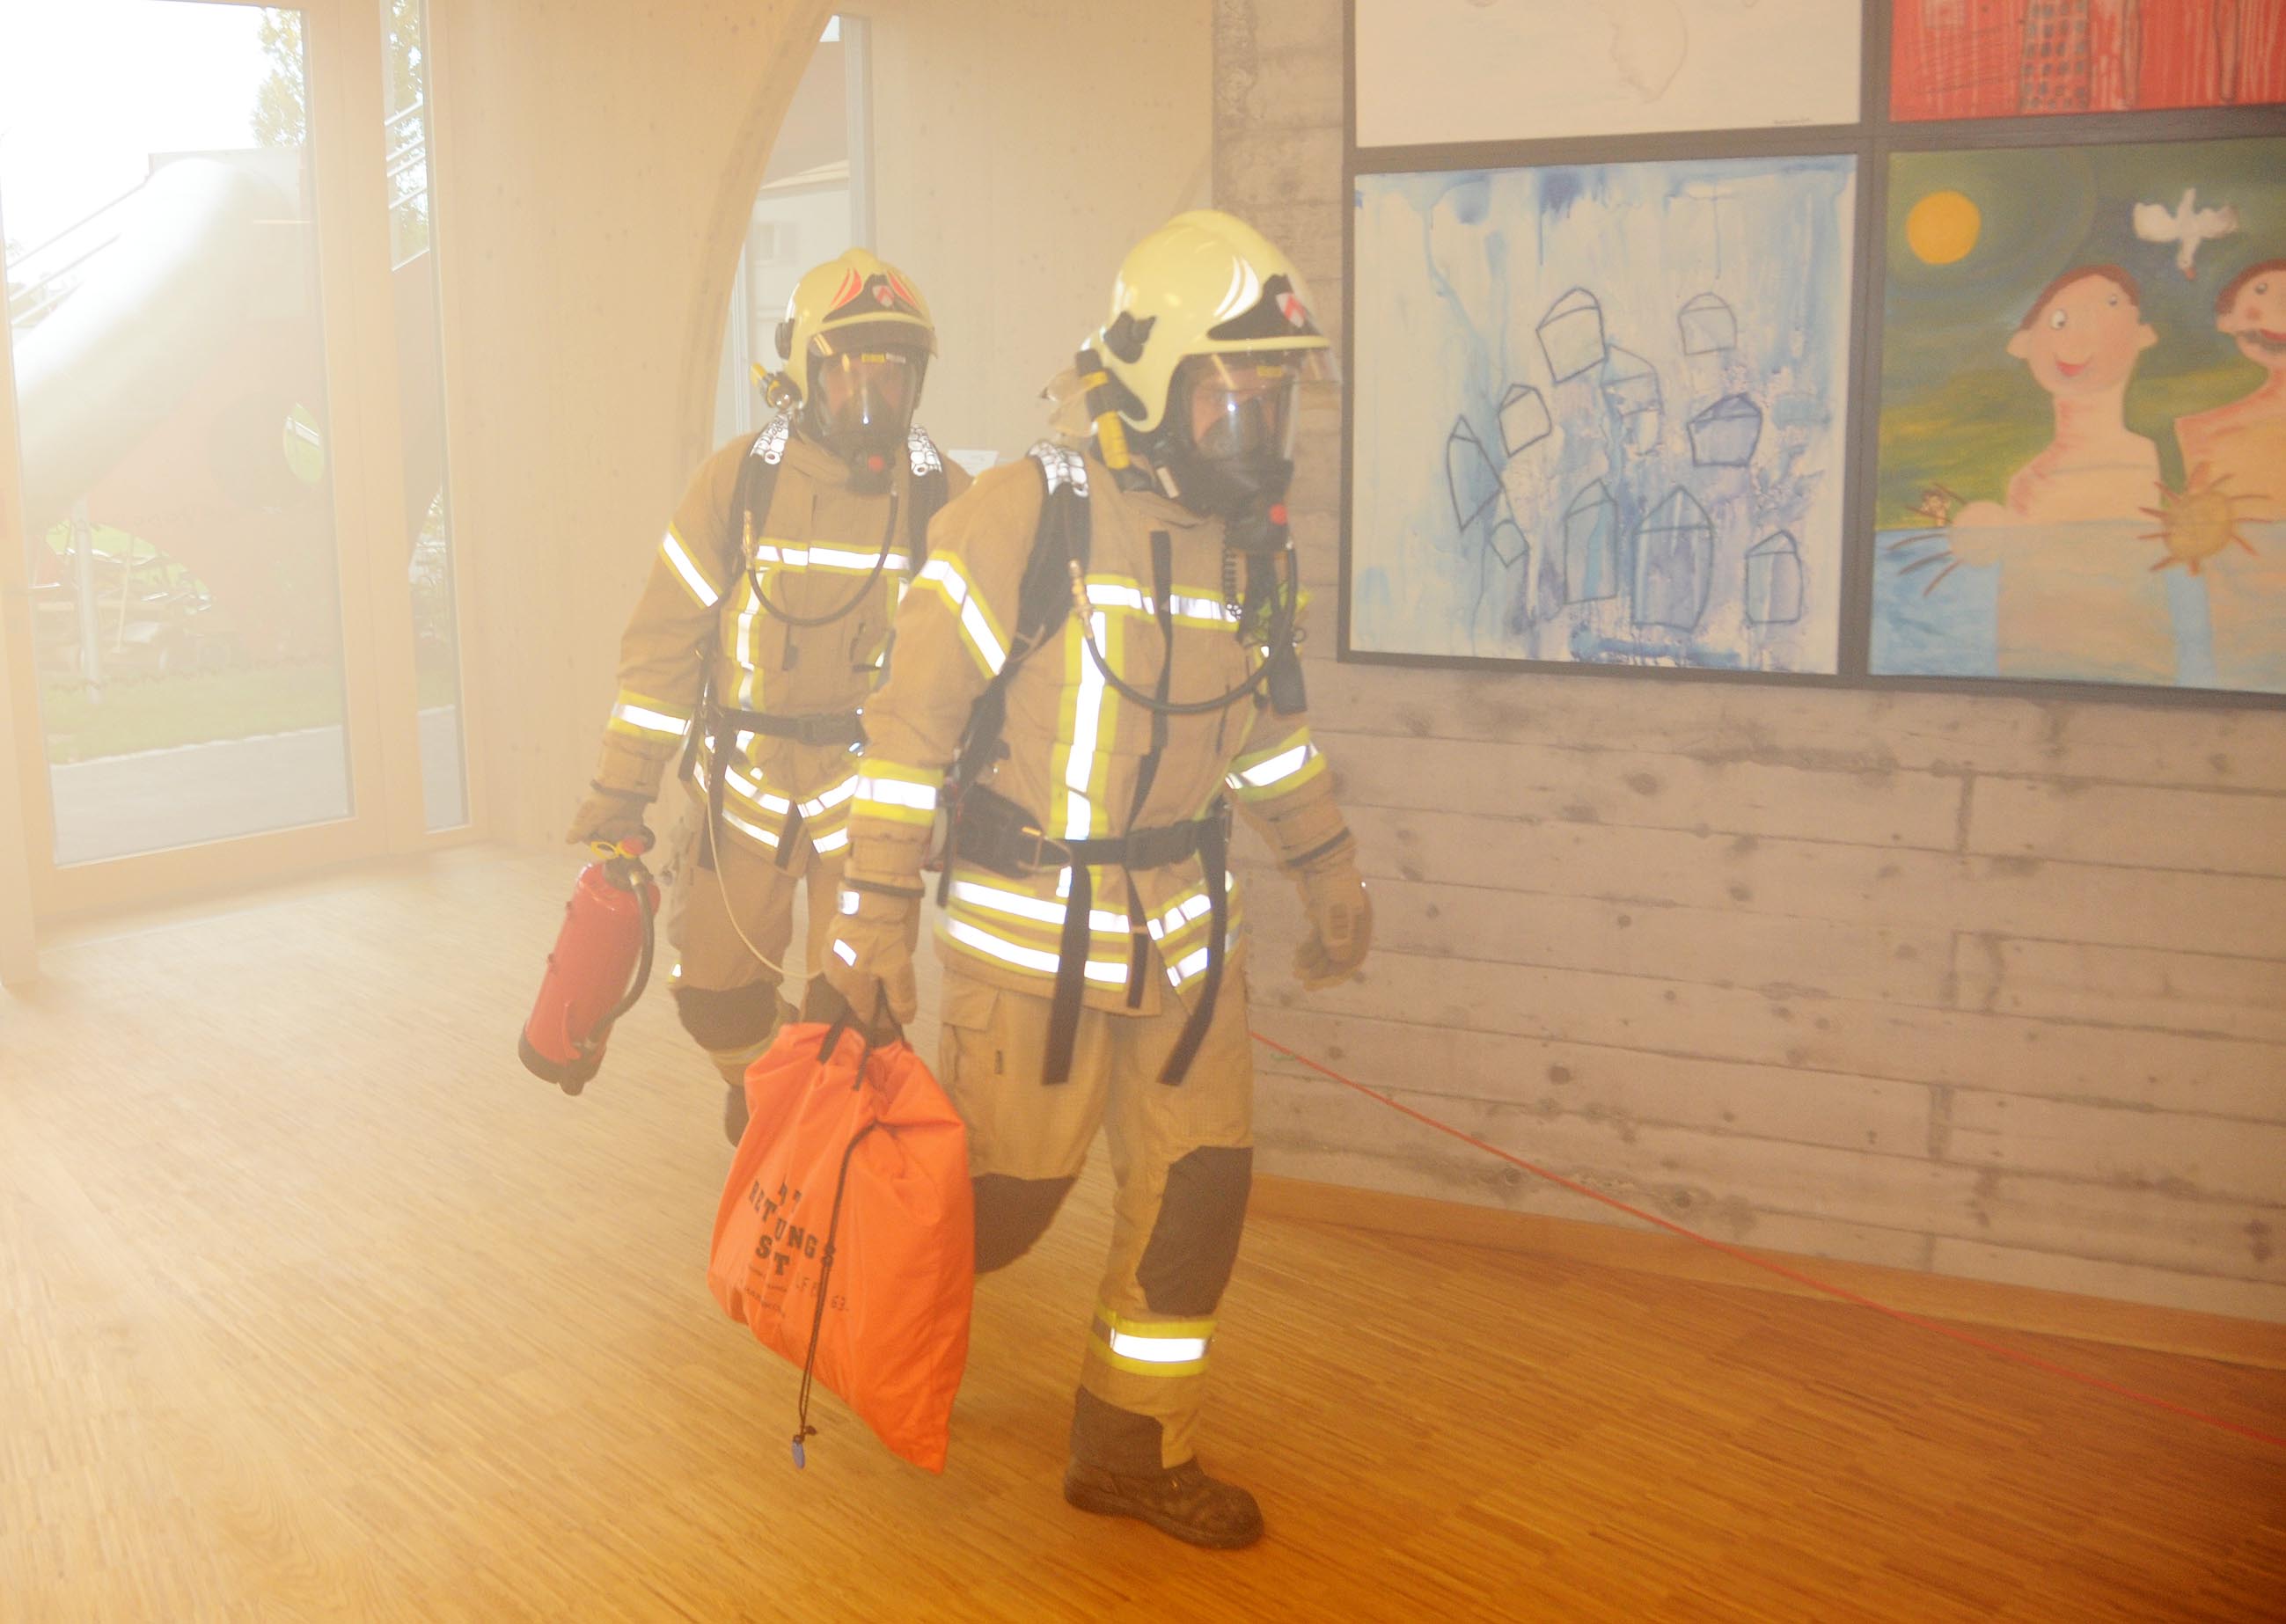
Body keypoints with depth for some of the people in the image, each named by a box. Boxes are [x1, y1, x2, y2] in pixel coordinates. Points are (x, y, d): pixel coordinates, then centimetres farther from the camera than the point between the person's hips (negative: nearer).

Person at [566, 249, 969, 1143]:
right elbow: (665, 636, -3)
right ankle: (758, 1087, 44)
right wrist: (622, 786, -3)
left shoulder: (943, 497, -5)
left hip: (873, 790, 0)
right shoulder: (738, 479, -7)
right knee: (717, 986, 11)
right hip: (747, 778, 1)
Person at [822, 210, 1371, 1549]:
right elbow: (912, 719, -14)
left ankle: (1138, 1450, 25)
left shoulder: (1252, 536, 5)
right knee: (1005, 1196, 3)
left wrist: (1331, 868, 20)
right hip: (1030, 929, -6)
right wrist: (880, 915, -15)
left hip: (1186, 921, 6)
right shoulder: (1026, 515, -16)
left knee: (1199, 1183, 7)